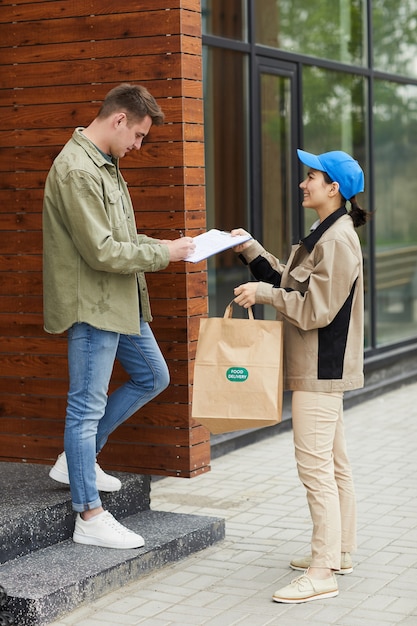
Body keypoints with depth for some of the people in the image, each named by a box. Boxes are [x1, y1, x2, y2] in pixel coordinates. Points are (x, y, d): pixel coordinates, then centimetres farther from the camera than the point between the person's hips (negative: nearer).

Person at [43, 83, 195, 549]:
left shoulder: (103, 163, 12)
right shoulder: (77, 170, -20)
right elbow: (102, 251, -24)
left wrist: (159, 245, 5)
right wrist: (163, 254, -14)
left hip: (120, 302, 10)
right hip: (92, 305, -10)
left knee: (153, 377, 20)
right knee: (87, 405, -2)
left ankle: (78, 459, 28)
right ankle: (89, 517, 6)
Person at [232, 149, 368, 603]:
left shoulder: (338, 240, -18)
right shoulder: (324, 235, 15)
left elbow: (316, 308, -21)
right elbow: (293, 286, 16)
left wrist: (263, 293, -15)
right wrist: (251, 252, 10)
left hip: (321, 369, -11)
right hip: (316, 366, 11)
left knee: (315, 465, -10)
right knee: (333, 463, 16)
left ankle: (322, 573, -8)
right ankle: (338, 553, 27)